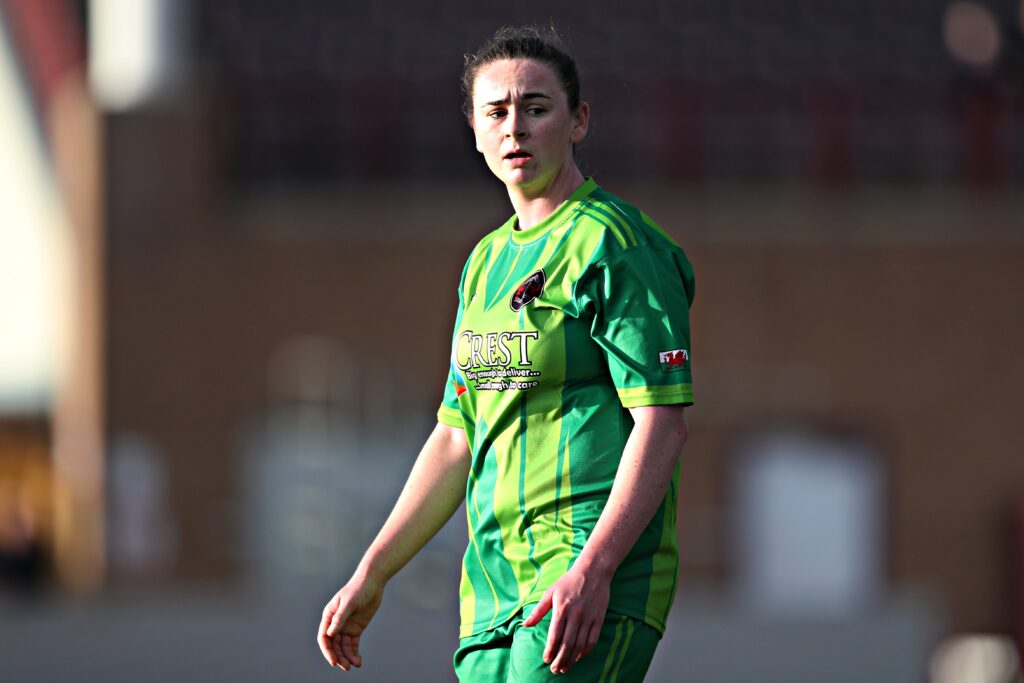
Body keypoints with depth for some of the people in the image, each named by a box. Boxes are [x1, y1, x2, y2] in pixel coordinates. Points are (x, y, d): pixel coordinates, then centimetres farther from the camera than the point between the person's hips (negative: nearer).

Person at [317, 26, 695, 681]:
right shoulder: (487, 261, 18)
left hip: (599, 576, -8)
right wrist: (370, 577, 20)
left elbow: (662, 423, -14)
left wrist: (591, 571, -24)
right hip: (493, 583, 8)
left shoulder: (615, 245, -7)